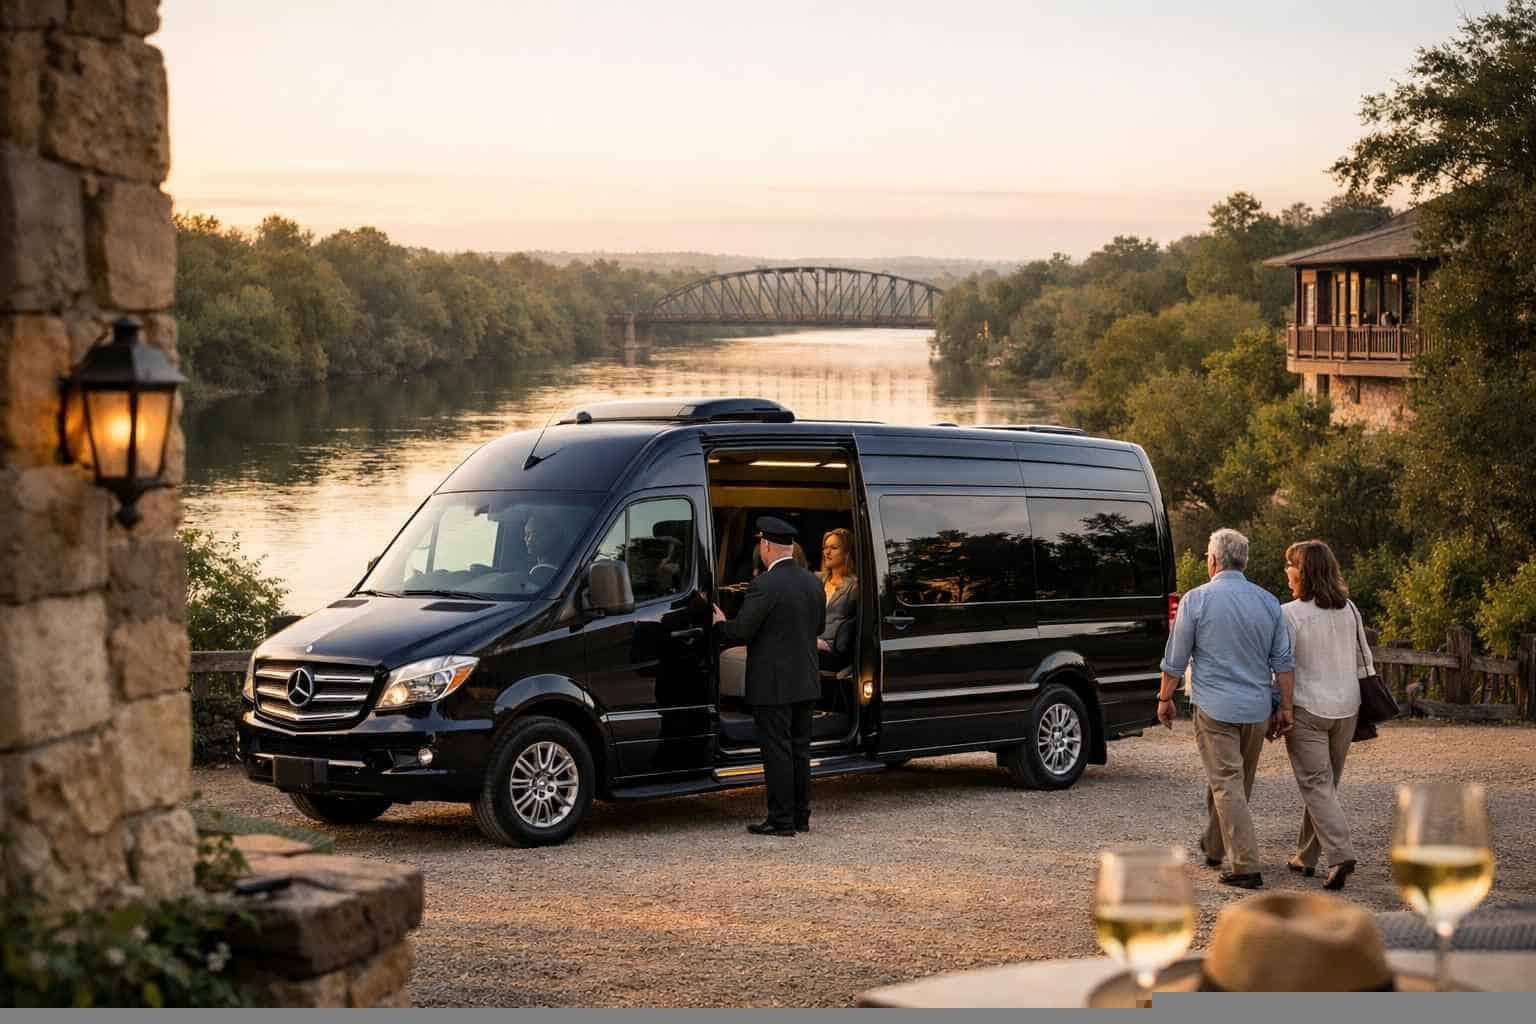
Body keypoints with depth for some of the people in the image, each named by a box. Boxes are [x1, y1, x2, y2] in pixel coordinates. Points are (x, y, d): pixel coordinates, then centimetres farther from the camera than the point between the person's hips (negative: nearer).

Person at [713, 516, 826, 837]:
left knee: (777, 752, -2)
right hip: (806, 682, 8)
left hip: (773, 686, -7)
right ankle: (801, 816, 20)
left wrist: (721, 623, 2)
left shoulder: (765, 585, -18)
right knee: (799, 750, 14)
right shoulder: (812, 582, 6)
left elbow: (740, 632, -18)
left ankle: (781, 820, 0)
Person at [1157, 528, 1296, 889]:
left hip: (1215, 708, -5)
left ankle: (1246, 866, -13)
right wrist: (1284, 708, 10)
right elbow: (1284, 662, 5)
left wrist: (1165, 698, 10)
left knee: (1227, 785, -5)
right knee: (1238, 784, 19)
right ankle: (1214, 847, 37)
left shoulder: (1197, 600, -7)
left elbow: (1175, 659, -3)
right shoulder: (1268, 602, 6)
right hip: (1257, 710, 5)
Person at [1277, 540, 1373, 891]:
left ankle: (1340, 855, -17)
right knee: (1326, 784, 15)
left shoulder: (1290, 614, -14)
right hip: (1346, 707, 6)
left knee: (1316, 785, -3)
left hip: (1307, 709, -6)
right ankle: (1306, 856, 24)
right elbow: (1363, 660, 11)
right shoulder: (1349, 610, 5)